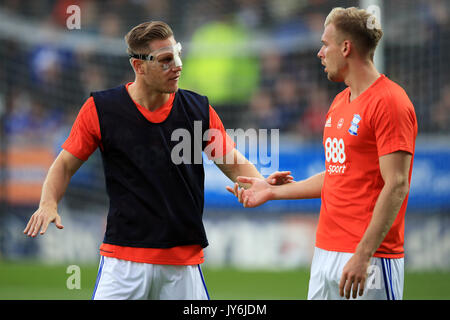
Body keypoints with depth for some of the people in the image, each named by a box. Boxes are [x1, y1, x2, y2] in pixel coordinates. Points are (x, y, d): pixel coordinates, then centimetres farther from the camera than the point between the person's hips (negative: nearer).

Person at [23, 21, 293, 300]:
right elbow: (66, 164, 6)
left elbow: (233, 162, 9)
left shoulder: (198, 109, 5)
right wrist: (49, 203, -12)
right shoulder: (101, 109, -1)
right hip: (124, 257, -2)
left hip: (185, 258, 2)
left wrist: (261, 184, -11)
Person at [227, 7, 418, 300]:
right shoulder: (340, 102, 18)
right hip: (325, 252, 9)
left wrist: (363, 255, -22)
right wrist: (273, 191, 26)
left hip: (370, 256, -9)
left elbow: (397, 186, -18)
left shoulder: (389, 102, -12)